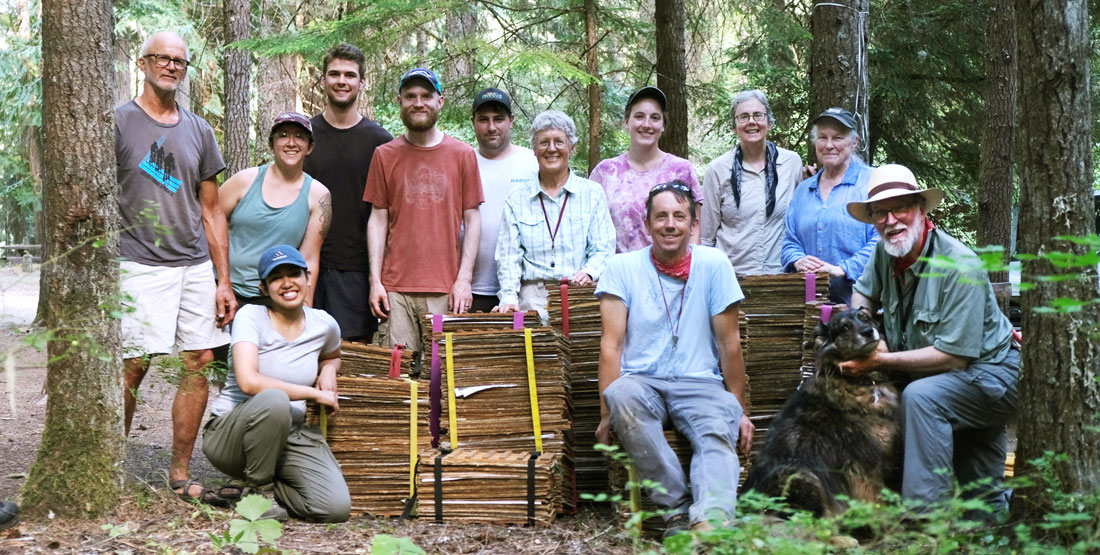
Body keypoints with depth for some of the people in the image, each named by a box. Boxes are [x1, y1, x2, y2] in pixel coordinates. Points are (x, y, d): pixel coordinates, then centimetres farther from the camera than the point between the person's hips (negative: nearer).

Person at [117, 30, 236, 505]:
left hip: (197, 265, 5)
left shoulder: (199, 131, 15)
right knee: (131, 368, -9)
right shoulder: (118, 122, 2)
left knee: (198, 365, 1)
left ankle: (179, 476, 11)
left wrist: (223, 281, 12)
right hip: (140, 265, -5)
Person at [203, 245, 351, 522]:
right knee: (274, 400, -39)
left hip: (291, 433, 4)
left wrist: (328, 370, 1)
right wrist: (314, 393, -20)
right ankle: (256, 491, -13)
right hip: (229, 433, -4)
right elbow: (248, 381, -27)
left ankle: (268, 486, 11)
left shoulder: (324, 325, 2)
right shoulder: (251, 316, -12)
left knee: (336, 507, -19)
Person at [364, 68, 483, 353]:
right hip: (396, 287, 1)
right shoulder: (385, 155, 8)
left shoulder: (463, 154, 6)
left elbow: (472, 219, 5)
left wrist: (464, 279, -3)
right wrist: (375, 280, 1)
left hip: (446, 287, 0)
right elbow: (378, 219, 8)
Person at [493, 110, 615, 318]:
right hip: (533, 295, 0)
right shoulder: (517, 199, 14)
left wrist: (589, 272, -15)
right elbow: (508, 255, 8)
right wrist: (509, 297, -7)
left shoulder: (592, 193, 12)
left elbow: (604, 249, 7)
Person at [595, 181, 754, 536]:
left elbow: (729, 343, 7)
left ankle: (709, 523, -54)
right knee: (623, 395, -35)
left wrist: (741, 412, 9)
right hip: (642, 383, 0)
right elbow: (612, 345, -2)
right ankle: (678, 510, -28)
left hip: (700, 384, 0)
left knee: (720, 430, -32)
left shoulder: (713, 264, 3)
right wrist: (607, 413, -10)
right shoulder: (623, 267, 2)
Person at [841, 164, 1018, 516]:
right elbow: (864, 293, 15)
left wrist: (881, 361, -29)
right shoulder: (886, 252, -5)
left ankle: (927, 511, -34)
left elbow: (954, 355, -29)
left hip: (994, 374, -8)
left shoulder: (960, 268, -27)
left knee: (921, 396, -33)